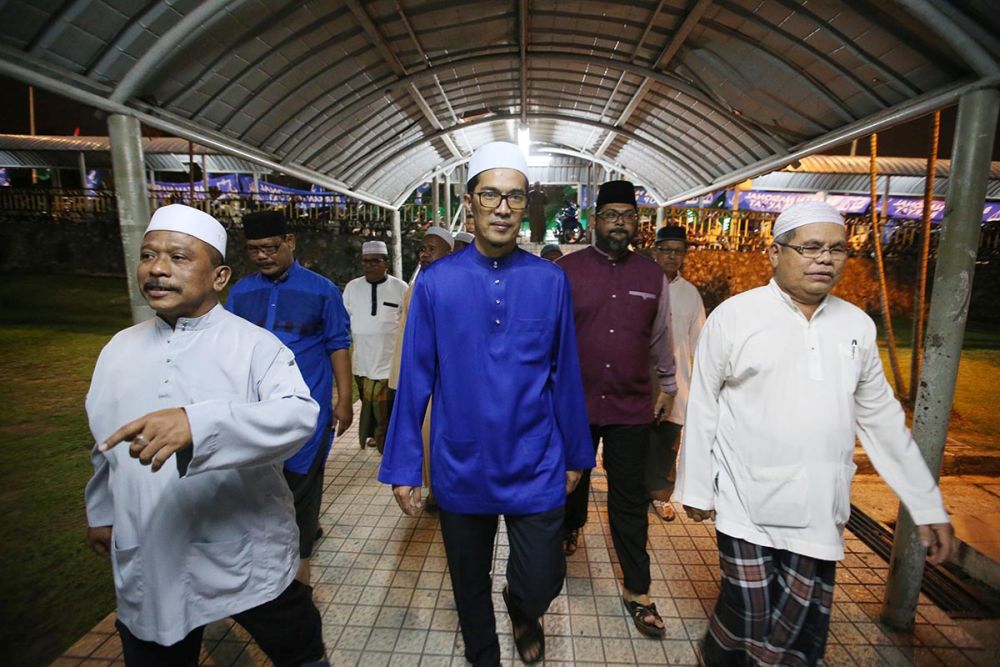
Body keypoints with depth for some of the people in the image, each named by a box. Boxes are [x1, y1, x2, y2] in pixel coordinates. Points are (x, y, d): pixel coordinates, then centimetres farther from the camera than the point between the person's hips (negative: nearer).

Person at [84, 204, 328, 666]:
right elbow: (104, 445, 18)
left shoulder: (255, 345, -14)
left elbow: (298, 415, -30)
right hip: (147, 564, 5)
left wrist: (198, 423, -43)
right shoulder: (119, 349, 6)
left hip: (249, 558, -4)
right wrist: (101, 511, 26)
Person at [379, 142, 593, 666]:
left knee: (541, 583, 10)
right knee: (469, 586, 20)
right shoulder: (435, 282, -8)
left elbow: (565, 375, 0)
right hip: (460, 469, 1)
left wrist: (576, 455, 7)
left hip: (536, 469, 0)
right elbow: (415, 378, -5)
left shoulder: (551, 280, -6)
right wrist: (402, 467, -3)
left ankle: (522, 611, 48)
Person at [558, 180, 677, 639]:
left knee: (630, 500, 8)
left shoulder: (652, 276, 4)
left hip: (632, 407, 1)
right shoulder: (566, 270, -6)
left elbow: (660, 337, 14)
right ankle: (569, 532, 52)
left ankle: (637, 591, 24)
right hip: (573, 403, -1)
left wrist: (668, 386, 20)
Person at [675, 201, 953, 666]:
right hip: (746, 505, -3)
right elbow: (702, 408, -4)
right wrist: (695, 487, -1)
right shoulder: (733, 316, -8)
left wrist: (927, 505, 12)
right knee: (749, 620, 5)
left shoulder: (857, 324, 5)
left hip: (819, 512, 4)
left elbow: (881, 418, 12)